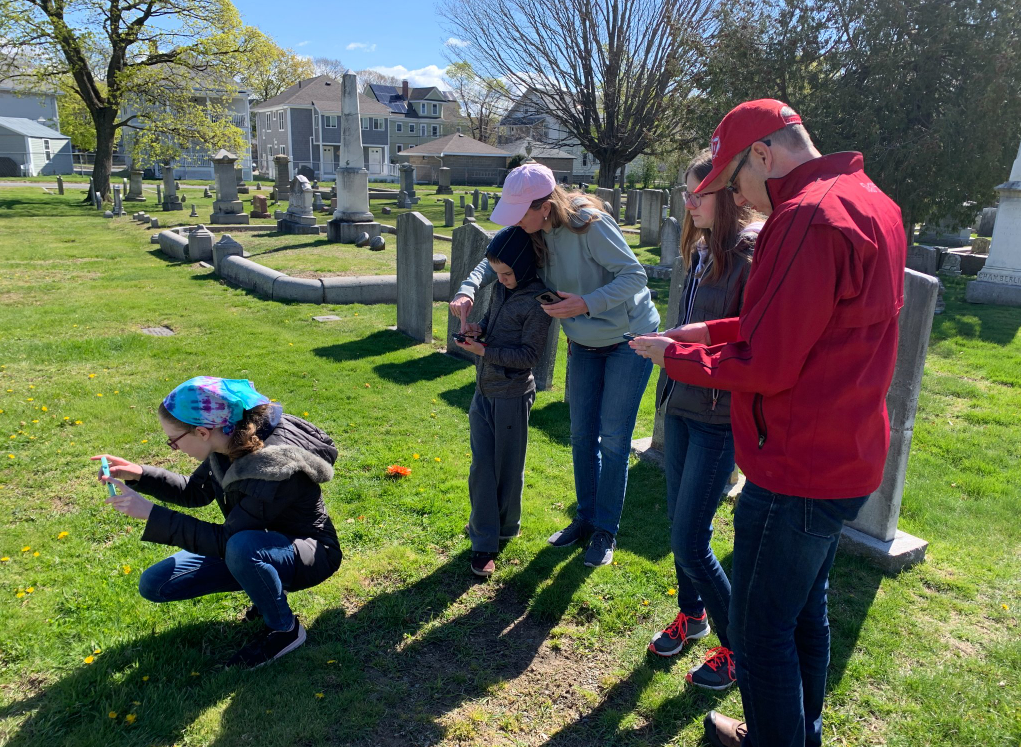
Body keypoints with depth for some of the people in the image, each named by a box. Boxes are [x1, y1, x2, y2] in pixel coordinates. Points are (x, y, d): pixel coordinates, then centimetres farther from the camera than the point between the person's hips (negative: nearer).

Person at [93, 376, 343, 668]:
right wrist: (139, 475, -5)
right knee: (154, 584, -1)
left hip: (309, 555, -8)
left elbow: (225, 540, -30)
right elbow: (195, 492, 9)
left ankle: (285, 630, -12)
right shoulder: (231, 443, -10)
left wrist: (150, 512, -26)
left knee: (241, 547, -40)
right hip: (256, 544, 8)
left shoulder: (275, 466, -34)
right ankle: (269, 590, 9)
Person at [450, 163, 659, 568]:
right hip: (585, 343, 7)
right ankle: (585, 518, 28)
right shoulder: (534, 233, -9)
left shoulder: (589, 224, -29)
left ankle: (606, 531, 15)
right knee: (581, 435, 12)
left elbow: (636, 274, -27)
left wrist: (587, 303, -41)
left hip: (629, 337, -6)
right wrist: (467, 288, -16)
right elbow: (495, 260, 4)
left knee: (613, 439, -1)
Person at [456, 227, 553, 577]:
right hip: (484, 391, 7)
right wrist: (479, 329, 0)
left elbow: (528, 355, -16)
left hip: (512, 395, -7)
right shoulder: (501, 288, 7)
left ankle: (505, 527, 29)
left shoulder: (538, 301, -15)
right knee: (481, 465, 5)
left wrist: (485, 351, -20)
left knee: (507, 466, 7)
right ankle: (484, 542, 12)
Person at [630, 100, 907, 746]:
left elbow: (767, 366, -23)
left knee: (760, 629, 7)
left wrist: (676, 356, -8)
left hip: (796, 474, -10)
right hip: (848, 461, 10)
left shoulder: (807, 217, -23)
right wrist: (716, 332, 9)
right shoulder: (873, 203, 10)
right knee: (806, 612, 25)